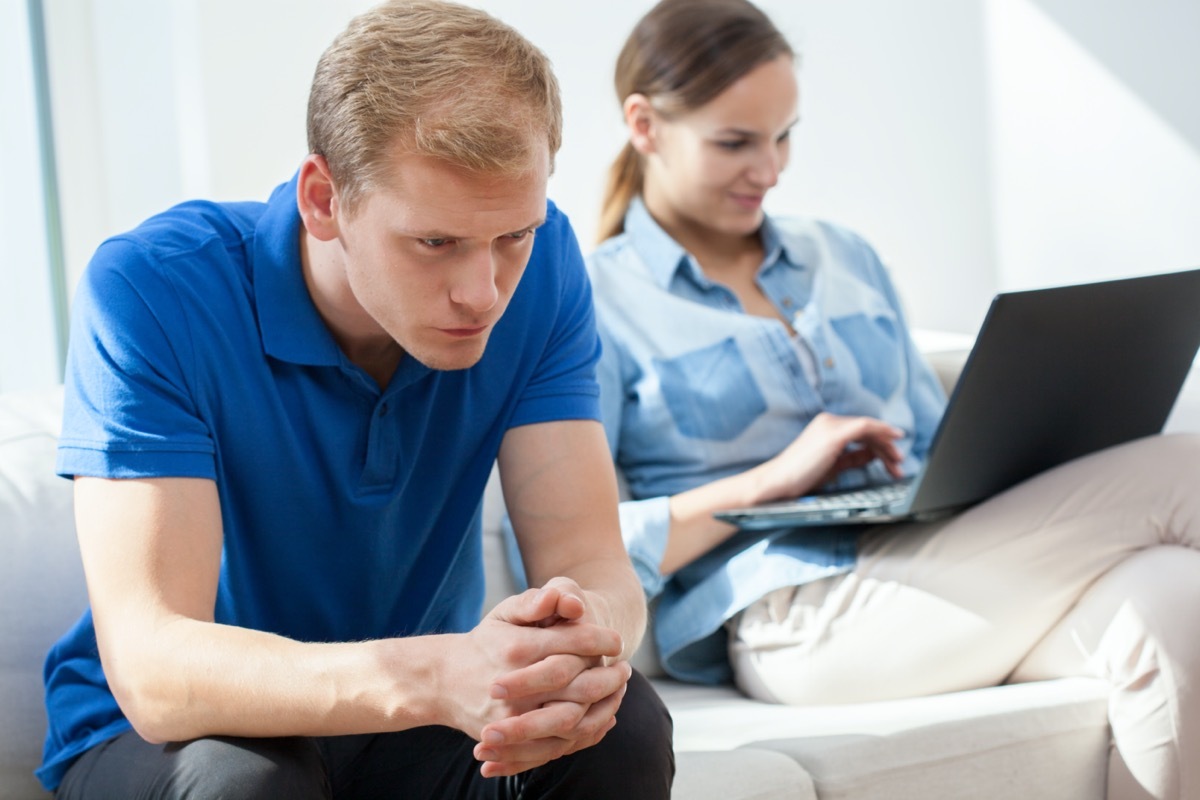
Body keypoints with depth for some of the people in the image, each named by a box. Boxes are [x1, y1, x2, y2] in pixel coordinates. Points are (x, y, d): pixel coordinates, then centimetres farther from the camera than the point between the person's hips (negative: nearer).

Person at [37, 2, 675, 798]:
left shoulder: (536, 263, -13)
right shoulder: (153, 291, -26)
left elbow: (594, 562, -15)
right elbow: (148, 668, -34)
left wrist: (588, 645, -42)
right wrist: (432, 676, -52)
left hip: (410, 728, 2)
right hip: (160, 733, -1)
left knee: (628, 728, -26)